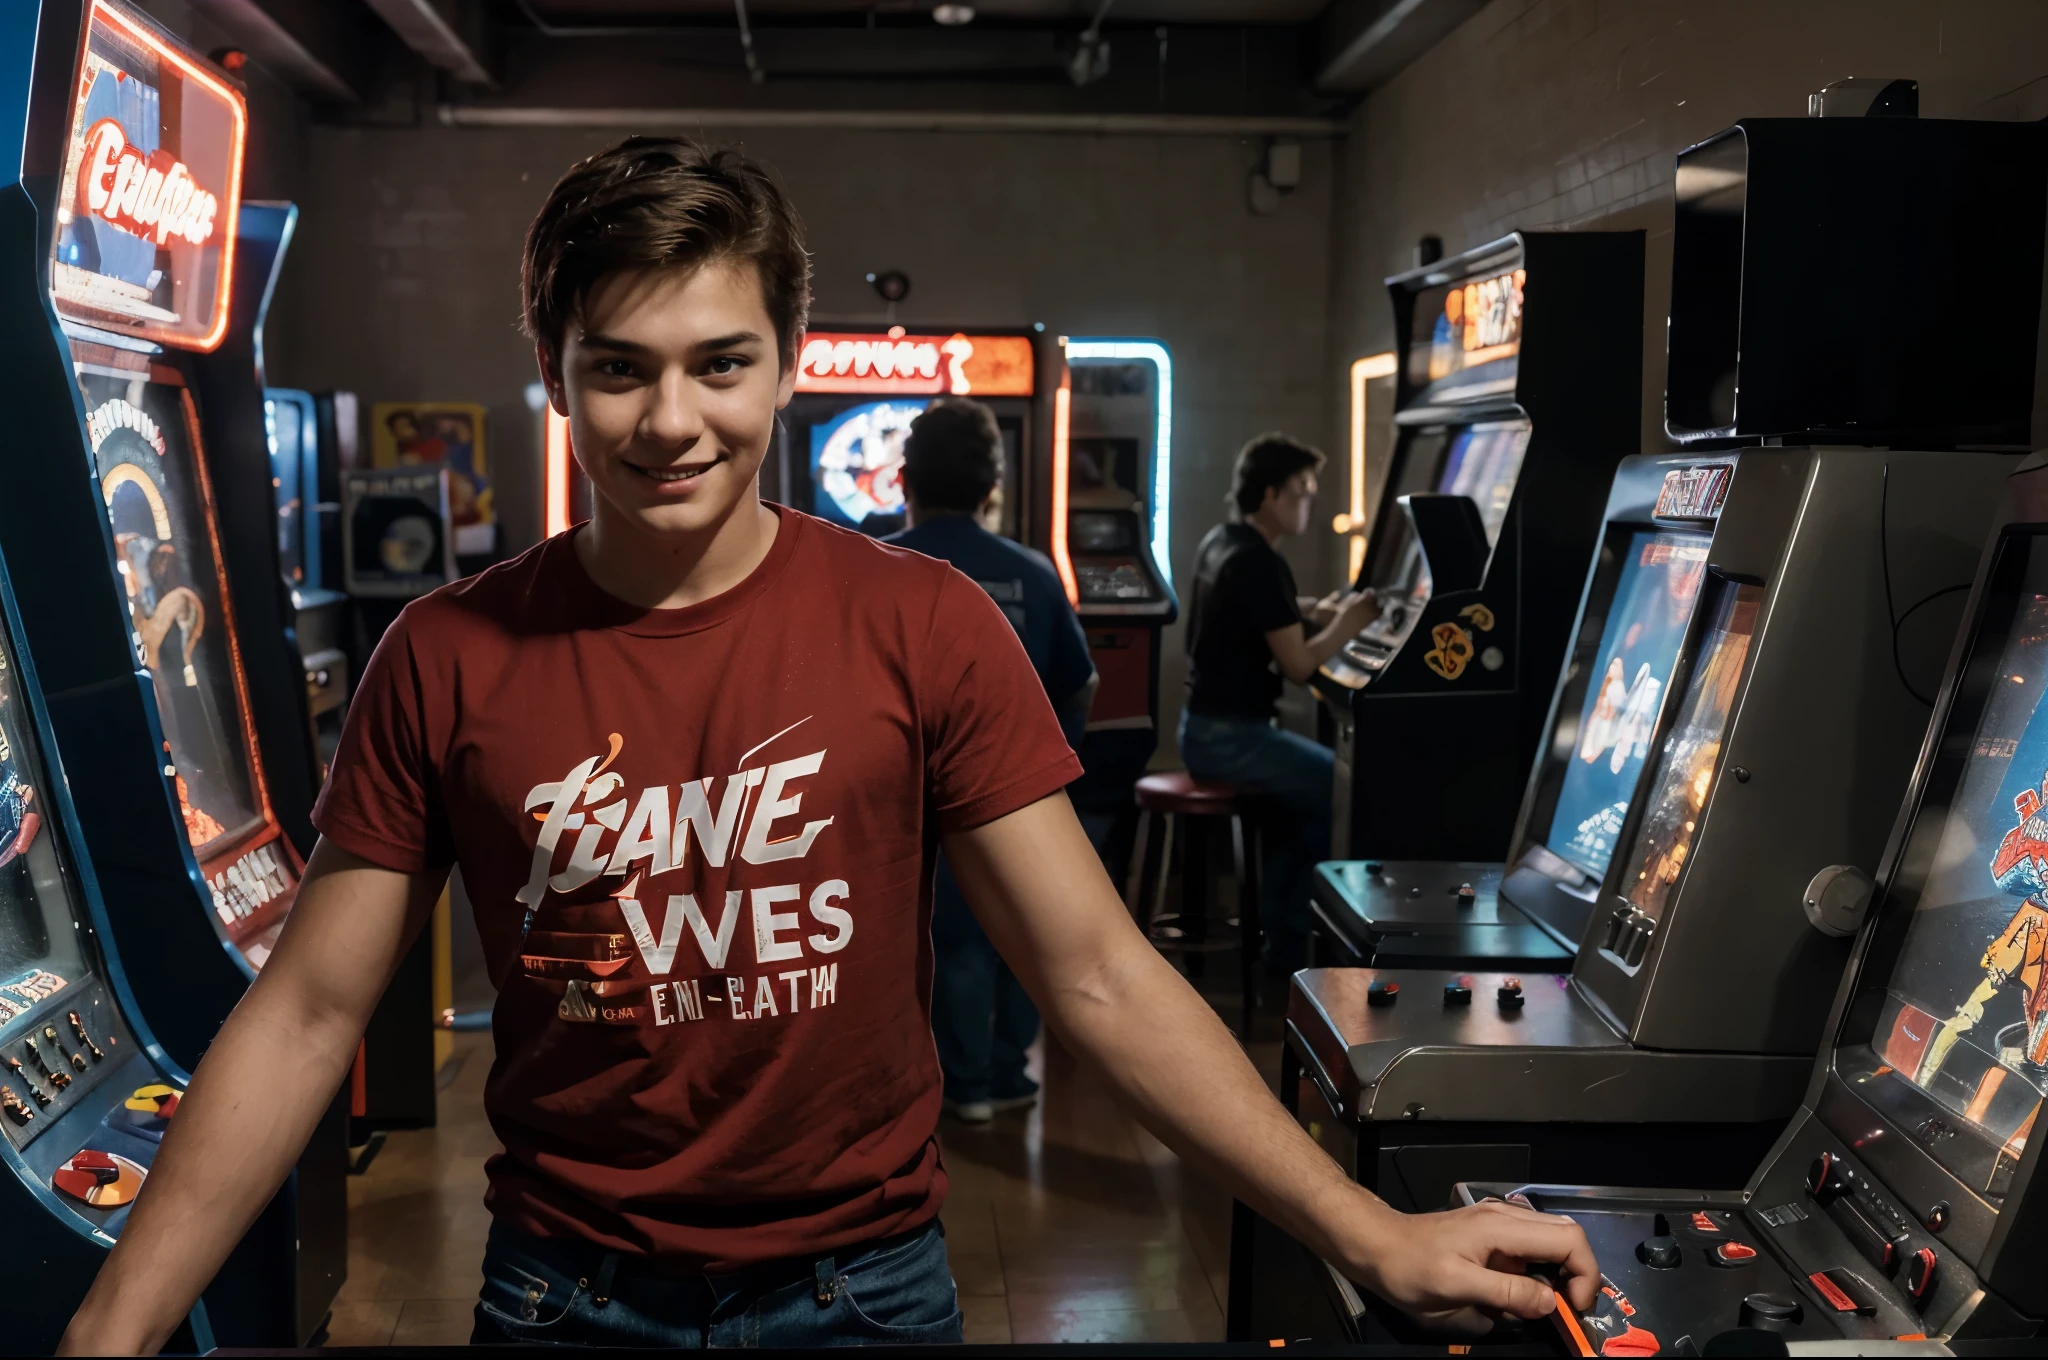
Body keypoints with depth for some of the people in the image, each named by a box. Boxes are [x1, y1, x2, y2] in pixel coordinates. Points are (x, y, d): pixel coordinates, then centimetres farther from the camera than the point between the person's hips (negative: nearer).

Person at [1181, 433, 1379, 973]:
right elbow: (1298, 666, -19)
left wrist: (1313, 611, 13)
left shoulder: (1221, 543, 10)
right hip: (1232, 736, -10)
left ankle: (1279, 928, 24)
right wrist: (1346, 624, -3)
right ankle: (1293, 945, 5)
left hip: (1207, 727, 10)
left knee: (1308, 785, 23)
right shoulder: (1260, 563, -20)